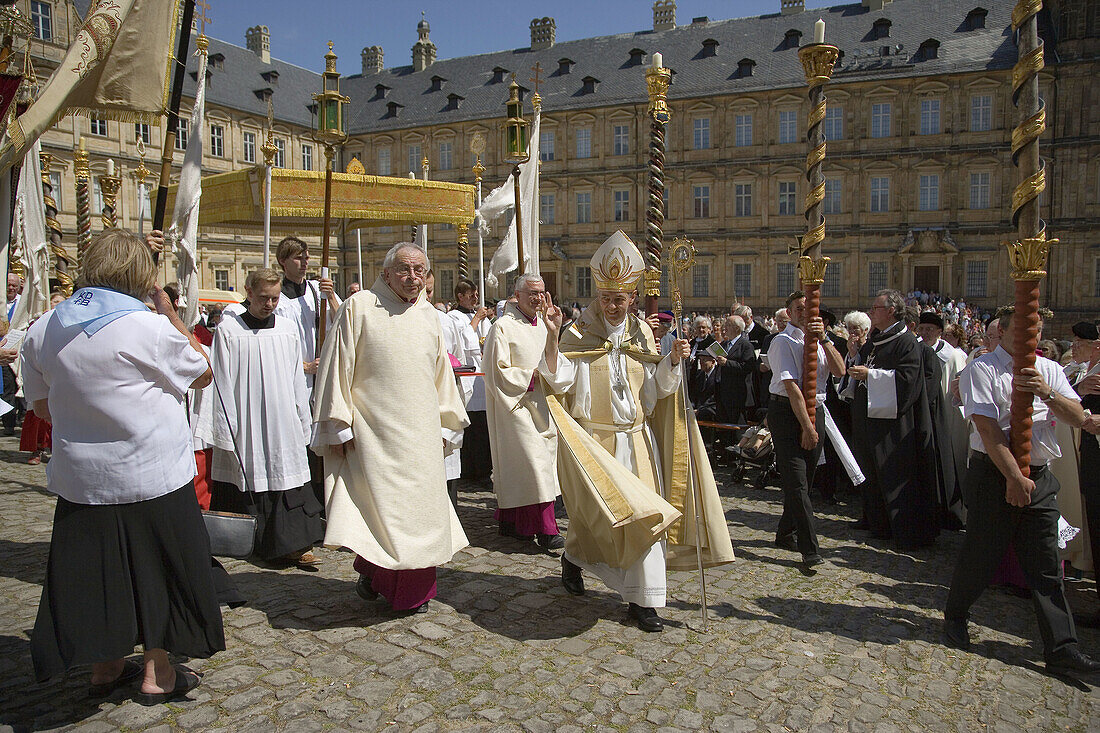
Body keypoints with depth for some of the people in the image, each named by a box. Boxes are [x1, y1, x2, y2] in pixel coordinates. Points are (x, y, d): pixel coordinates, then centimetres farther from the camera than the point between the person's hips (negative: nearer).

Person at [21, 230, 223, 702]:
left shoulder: (42, 331, 1)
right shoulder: (149, 328, -16)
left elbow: (41, 406, 10)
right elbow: (203, 373, -1)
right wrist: (169, 310, 1)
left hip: (80, 480, 5)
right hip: (153, 477, -5)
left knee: (94, 570, 17)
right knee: (158, 568, 10)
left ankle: (105, 667, 32)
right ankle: (157, 675, 21)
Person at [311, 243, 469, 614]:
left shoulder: (428, 316, 12)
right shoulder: (359, 308, -3)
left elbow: (441, 373, 20)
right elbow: (337, 368, -5)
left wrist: (445, 424, 19)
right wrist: (338, 426, -8)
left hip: (420, 431, 5)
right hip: (374, 431, -4)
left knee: (419, 505, 6)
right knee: (378, 503, -4)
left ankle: (414, 590, 19)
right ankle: (371, 570, 22)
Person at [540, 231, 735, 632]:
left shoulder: (642, 334, 6)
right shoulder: (579, 334, -4)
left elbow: (656, 386, 6)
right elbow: (558, 379, -15)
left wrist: (673, 360, -12)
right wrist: (552, 335, -25)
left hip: (637, 440, 3)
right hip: (593, 441, -3)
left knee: (642, 516, 3)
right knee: (601, 512, -2)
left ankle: (642, 600, 14)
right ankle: (573, 556, 32)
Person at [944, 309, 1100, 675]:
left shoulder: (1049, 370, 11)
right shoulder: (982, 369, -7)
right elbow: (988, 428, -15)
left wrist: (1047, 393, -15)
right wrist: (1014, 477, -18)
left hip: (1039, 477, 5)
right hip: (994, 473, -5)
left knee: (1045, 563, 6)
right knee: (981, 553, 5)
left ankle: (1061, 647, 11)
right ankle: (955, 616, 27)